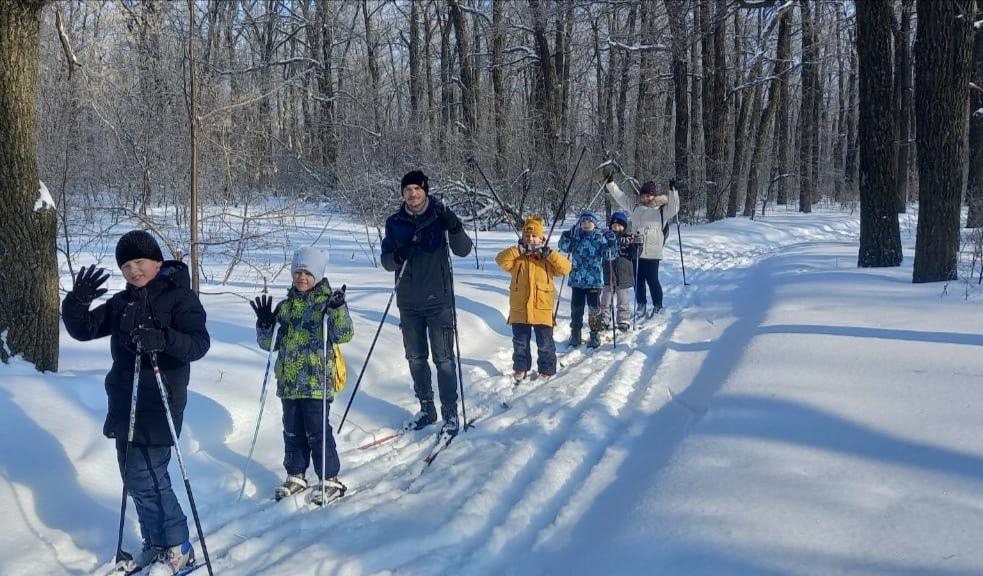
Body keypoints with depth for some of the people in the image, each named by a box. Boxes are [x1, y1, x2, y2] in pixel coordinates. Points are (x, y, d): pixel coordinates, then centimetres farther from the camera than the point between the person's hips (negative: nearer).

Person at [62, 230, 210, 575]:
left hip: (158, 406, -8)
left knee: (145, 478, -8)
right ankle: (155, 544, 27)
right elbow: (83, 330, 9)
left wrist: (161, 339, -38)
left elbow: (198, 344, -20)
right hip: (125, 404, 8)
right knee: (135, 477, 13)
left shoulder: (179, 297, -9)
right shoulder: (122, 303, 12)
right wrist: (76, 303, -13)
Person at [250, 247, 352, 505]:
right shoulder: (286, 306, 12)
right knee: (292, 430, 14)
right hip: (289, 381, 6)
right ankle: (295, 476, 28)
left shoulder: (328, 302, -4)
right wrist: (265, 324, -6)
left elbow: (344, 334, -18)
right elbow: (270, 343, 13)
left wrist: (338, 310, -34)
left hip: (317, 381, -6)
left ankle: (330, 480, 7)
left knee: (317, 431, -4)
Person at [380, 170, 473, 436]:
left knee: (443, 358, -4)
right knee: (415, 357, 11)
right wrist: (398, 256, -19)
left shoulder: (440, 217, -3)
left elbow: (463, 251, -8)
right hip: (408, 301, 4)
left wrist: (455, 229, -27)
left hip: (438, 299, -3)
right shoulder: (395, 223, 5)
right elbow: (386, 262, 4)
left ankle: (450, 412, 5)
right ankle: (426, 409, 23)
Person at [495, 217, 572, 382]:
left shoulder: (548, 258, 3)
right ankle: (520, 369, 28)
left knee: (545, 344, 5)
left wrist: (549, 253, -18)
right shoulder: (517, 257, 3)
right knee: (520, 343, 12)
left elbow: (565, 268, -9)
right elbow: (501, 259, -14)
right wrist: (518, 250, -22)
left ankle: (546, 371, 19)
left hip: (542, 308, -1)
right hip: (519, 309, 1)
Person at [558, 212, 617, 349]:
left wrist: (611, 243, -17)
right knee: (576, 308, 9)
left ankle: (595, 335, 14)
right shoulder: (576, 236, 4)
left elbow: (610, 255, -2)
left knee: (594, 308, 2)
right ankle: (575, 334, 21)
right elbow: (564, 247, 1)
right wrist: (567, 236, -14)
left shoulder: (601, 237, 0)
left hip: (594, 280, -2)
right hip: (577, 279, 2)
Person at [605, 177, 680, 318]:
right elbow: (620, 196, 16)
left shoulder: (661, 209, 1)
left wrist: (673, 191, -26)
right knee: (638, 279, 10)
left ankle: (657, 306, 12)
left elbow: (673, 208, -16)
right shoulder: (635, 206, 12)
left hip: (652, 252, -4)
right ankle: (640, 306, 23)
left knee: (652, 280, -2)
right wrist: (610, 182, 11)